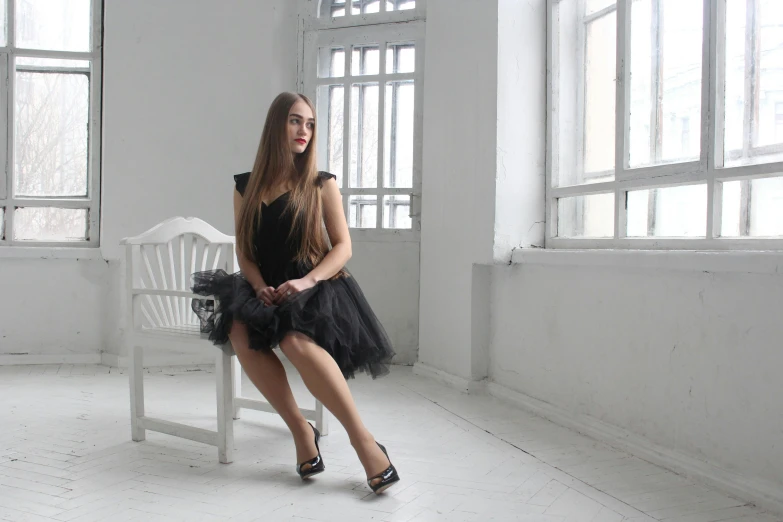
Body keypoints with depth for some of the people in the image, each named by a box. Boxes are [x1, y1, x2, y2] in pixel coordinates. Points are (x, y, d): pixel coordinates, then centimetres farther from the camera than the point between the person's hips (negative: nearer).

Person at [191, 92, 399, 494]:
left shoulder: (321, 184, 4)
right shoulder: (247, 186, 11)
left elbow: (343, 247, 0)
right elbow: (244, 251, 10)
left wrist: (306, 282, -17)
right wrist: (260, 287, -11)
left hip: (316, 288, -3)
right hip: (265, 290, 3)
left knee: (296, 340, -36)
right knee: (241, 333, -31)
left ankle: (363, 440, -27)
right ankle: (301, 431, -18)